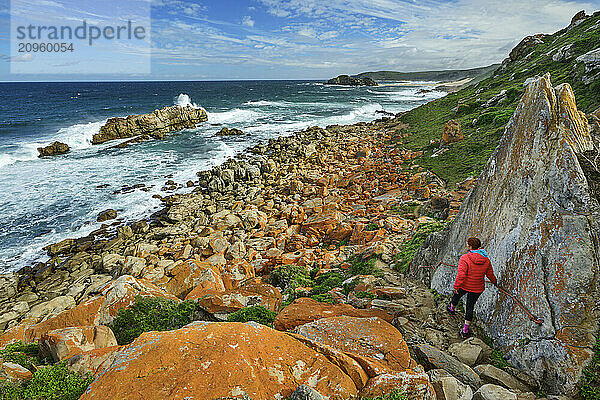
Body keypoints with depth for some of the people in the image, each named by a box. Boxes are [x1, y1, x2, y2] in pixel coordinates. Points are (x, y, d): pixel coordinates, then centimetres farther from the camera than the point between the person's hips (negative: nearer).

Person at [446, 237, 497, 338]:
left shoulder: (465, 258, -24)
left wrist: (456, 286, -14)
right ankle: (465, 331, 20)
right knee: (470, 307, 14)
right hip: (477, 289, 3)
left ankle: (452, 308, 59)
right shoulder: (486, 260, -7)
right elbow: (490, 275, 6)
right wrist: (494, 281, 27)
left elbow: (461, 275, -26)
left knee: (457, 295, 29)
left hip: (464, 285, -3)